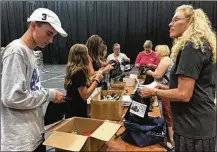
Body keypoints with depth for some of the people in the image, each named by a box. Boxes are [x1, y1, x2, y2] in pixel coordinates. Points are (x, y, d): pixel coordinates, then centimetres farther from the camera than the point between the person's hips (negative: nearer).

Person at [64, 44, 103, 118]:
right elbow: (85, 95, -24)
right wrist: (97, 80, -16)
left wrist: (93, 79, 8)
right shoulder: (79, 72, -22)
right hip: (77, 112, -9)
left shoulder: (73, 70, 5)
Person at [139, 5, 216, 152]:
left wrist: (154, 92, -9)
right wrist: (167, 88, 12)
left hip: (194, 128, -10)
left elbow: (184, 94, -23)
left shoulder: (191, 47, -18)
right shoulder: (202, 45, 13)